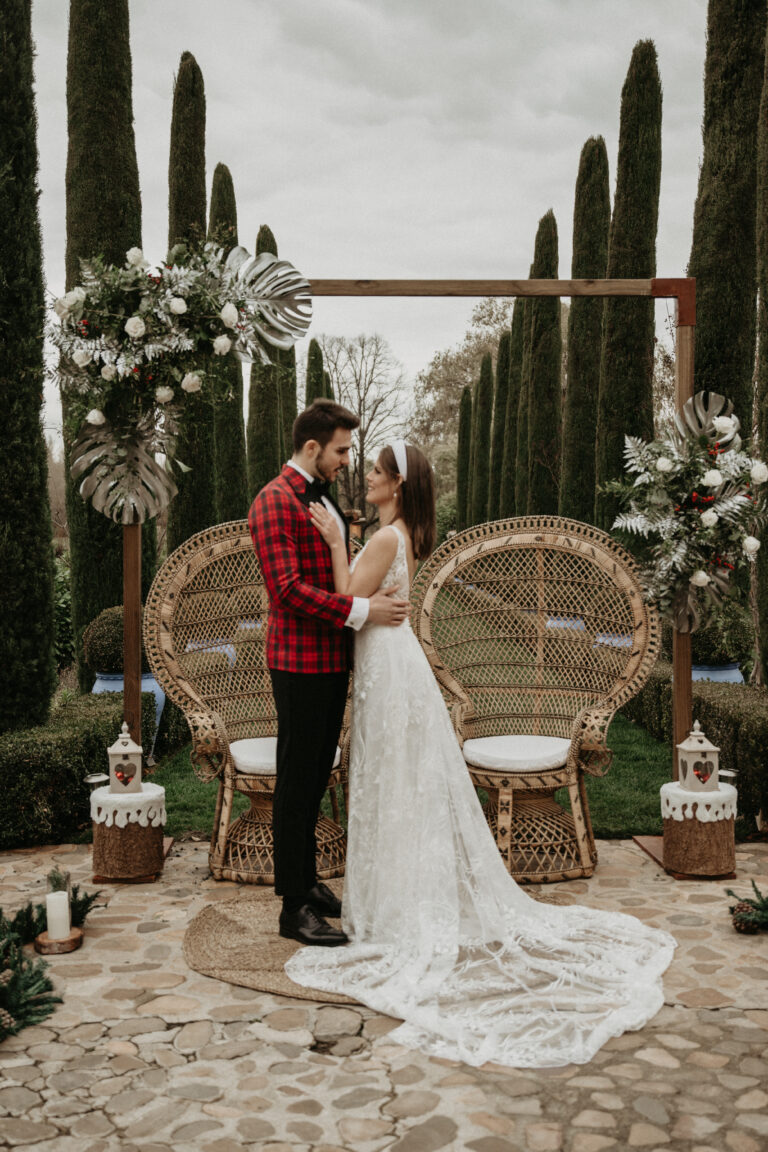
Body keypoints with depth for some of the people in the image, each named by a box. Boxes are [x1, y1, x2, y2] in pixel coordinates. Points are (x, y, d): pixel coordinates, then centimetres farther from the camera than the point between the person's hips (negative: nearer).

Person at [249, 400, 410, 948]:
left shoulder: (326, 497, 16)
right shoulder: (275, 501, -14)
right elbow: (288, 589, -23)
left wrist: (377, 596, 8)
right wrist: (362, 610, -25)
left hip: (333, 659, 9)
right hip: (300, 661, -9)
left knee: (317, 776, 17)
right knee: (297, 781, -2)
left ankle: (307, 879, 31)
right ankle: (295, 908, 7)